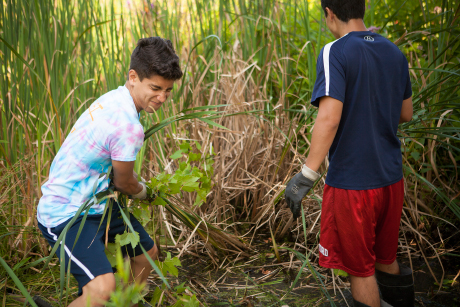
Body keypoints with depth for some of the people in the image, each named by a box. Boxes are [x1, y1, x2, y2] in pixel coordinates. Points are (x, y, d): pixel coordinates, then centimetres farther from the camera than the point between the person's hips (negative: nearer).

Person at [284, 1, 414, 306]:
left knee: (361, 269, 10)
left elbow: (329, 117, -26)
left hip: (352, 183, -6)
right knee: (386, 259, 24)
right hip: (391, 178, 7)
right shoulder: (394, 53, 5)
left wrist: (306, 176, -24)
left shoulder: (335, 53, -15)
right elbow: (406, 114, 13)